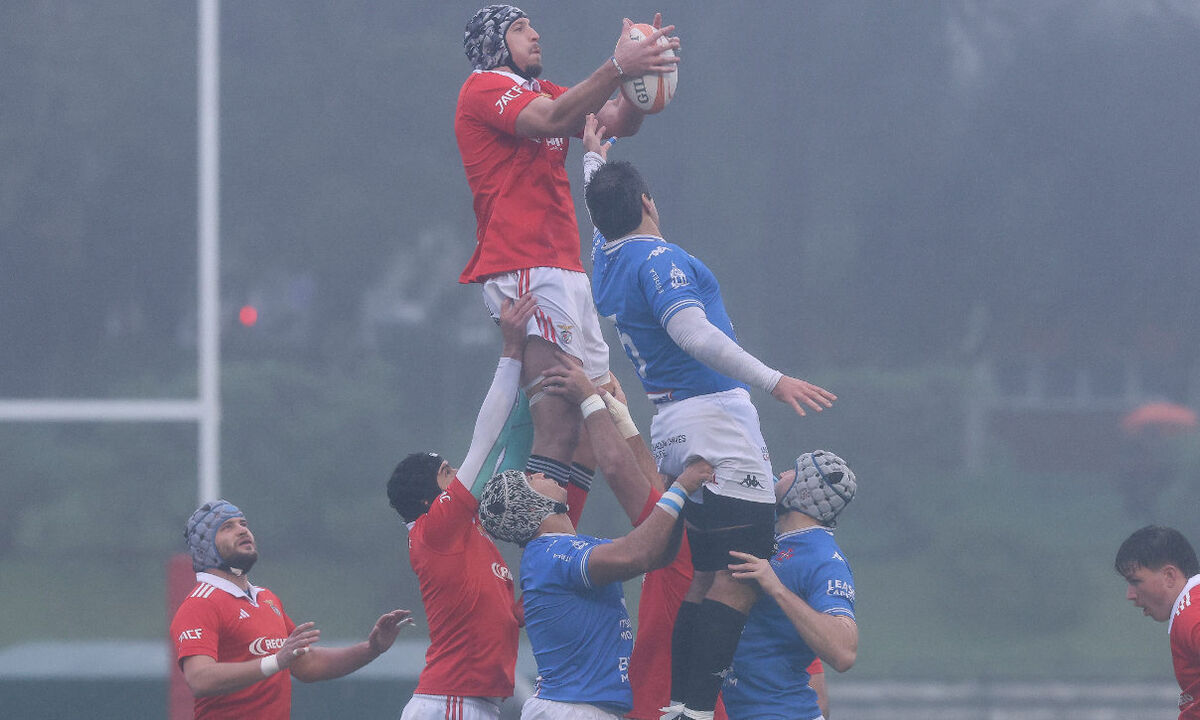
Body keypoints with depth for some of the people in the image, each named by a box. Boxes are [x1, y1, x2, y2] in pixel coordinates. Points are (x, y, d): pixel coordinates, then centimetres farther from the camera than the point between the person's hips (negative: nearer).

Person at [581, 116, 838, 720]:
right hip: (716, 420, -9)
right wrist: (773, 381, -23)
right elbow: (693, 333, -22)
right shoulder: (656, 257, -10)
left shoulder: (605, 259, 15)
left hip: (670, 431, 9)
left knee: (707, 577, 12)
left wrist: (594, 154, 54)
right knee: (742, 578, -13)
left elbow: (602, 210, 38)